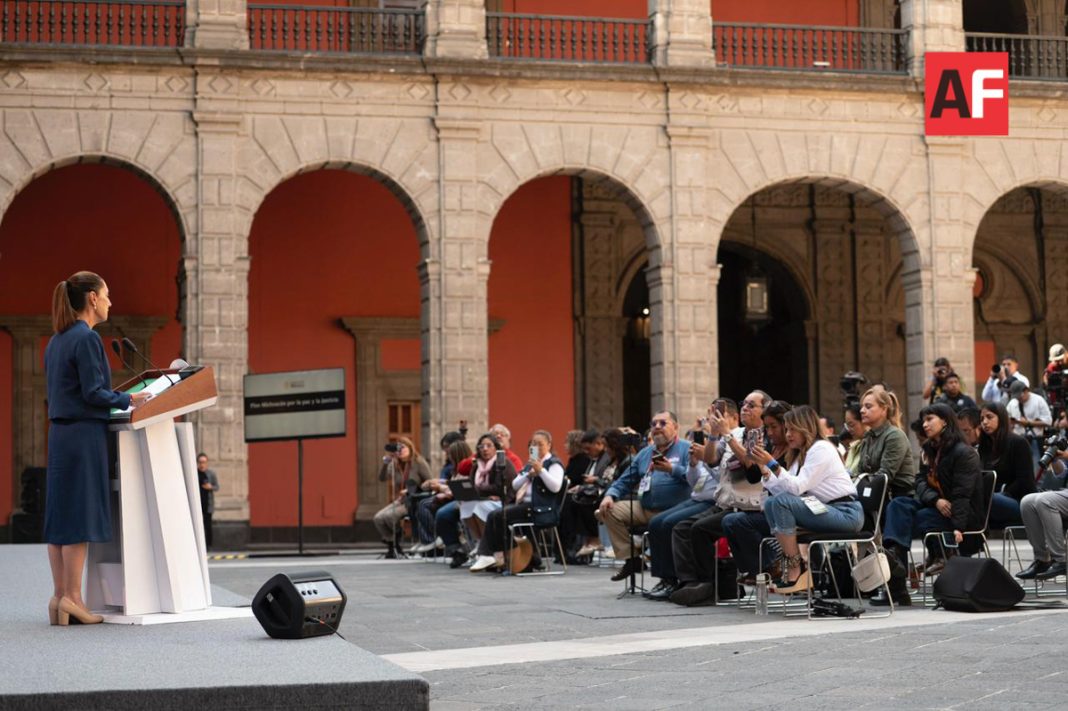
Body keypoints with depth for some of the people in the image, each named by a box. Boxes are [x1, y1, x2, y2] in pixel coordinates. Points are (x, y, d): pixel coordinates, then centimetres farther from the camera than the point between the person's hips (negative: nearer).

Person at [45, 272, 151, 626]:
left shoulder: (56, 341, 16)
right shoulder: (87, 338, -12)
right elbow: (94, 393, -16)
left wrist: (117, 398, 20)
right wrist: (128, 400, -3)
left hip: (59, 433, 9)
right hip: (85, 434, -9)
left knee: (59, 517, 8)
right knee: (81, 516, -5)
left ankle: (60, 595, 10)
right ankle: (72, 597, -5)